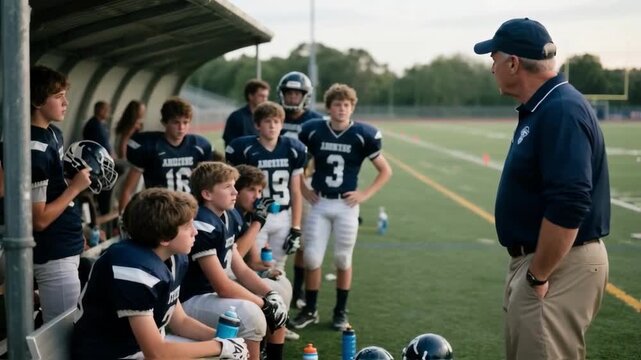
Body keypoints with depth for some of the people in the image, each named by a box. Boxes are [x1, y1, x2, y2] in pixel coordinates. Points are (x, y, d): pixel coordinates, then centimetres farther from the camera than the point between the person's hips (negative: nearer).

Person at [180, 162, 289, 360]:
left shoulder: (228, 219, 5)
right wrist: (265, 303, -16)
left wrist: (270, 295, -5)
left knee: (277, 302, 11)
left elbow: (241, 270, 10)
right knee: (251, 315, -30)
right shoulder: (202, 227, -23)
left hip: (215, 290, 10)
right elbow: (223, 287, -24)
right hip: (191, 300, -10)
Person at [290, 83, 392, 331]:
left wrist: (365, 194, -5)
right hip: (319, 203, 1)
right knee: (312, 258, 1)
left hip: (346, 205, -1)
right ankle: (310, 310, 18)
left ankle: (340, 312, 22)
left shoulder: (363, 135, -5)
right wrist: (302, 189, 4)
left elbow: (385, 171, 4)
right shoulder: (313, 131, -2)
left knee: (343, 260, 7)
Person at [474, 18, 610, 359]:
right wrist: (527, 270, 16)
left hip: (558, 267, -10)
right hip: (536, 259, 10)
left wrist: (538, 276, -22)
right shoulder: (540, 108, 11)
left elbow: (568, 207, -29)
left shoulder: (562, 112, -22)